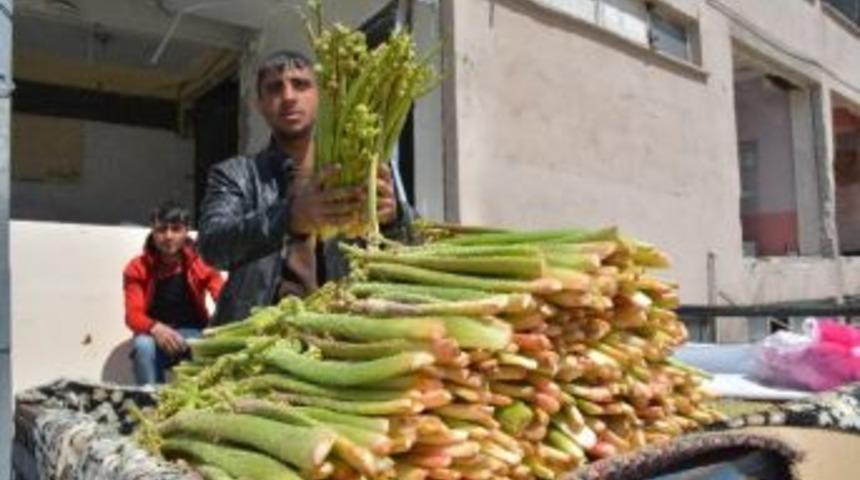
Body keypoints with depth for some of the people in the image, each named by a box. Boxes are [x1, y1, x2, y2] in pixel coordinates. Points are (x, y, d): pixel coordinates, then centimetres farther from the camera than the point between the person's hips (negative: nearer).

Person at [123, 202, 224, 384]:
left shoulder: (201, 263, -2)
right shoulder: (138, 268, -2)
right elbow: (133, 314, -13)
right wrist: (155, 328, -37)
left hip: (194, 334, -1)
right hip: (157, 336, 1)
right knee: (143, 345, -34)